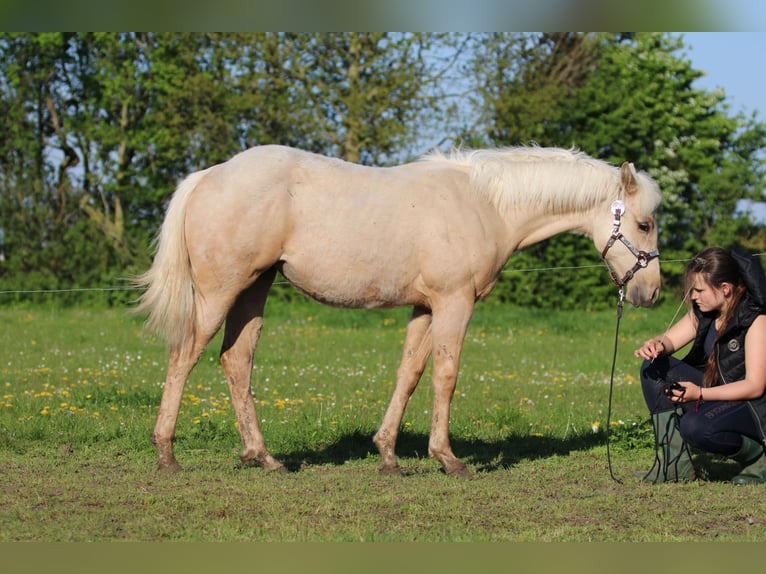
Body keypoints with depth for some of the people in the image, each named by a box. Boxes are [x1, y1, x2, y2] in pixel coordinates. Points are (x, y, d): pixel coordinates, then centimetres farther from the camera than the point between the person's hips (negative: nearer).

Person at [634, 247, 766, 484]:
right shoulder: (704, 311, 2)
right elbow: (670, 339, 6)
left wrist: (700, 394, -31)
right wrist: (657, 345, -20)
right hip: (715, 393, 8)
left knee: (695, 426, -35)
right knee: (655, 368, -5)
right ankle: (673, 463, -5)